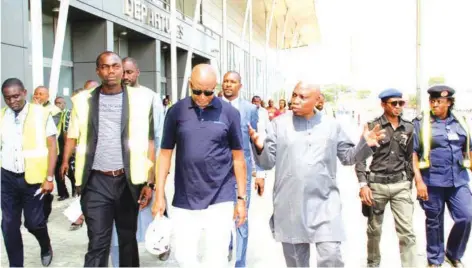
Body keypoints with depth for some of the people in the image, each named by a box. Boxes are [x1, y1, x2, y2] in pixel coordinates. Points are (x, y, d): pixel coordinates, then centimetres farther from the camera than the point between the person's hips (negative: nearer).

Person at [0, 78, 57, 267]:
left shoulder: (41, 113, -6)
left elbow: (52, 146, -5)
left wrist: (49, 178, -9)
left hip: (33, 177, -3)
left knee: (33, 222, 4)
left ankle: (46, 247, 36)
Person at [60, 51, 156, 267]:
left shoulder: (141, 98, 0)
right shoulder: (84, 100, 4)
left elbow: (148, 142, 0)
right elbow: (73, 135, 12)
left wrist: (149, 181, -4)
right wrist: (65, 160, -4)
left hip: (128, 180, 0)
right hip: (96, 182, 0)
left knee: (128, 239, 15)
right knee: (97, 244, 1)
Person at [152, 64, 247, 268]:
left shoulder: (229, 113, -3)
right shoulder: (176, 111, -1)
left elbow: (238, 157, 2)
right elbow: (165, 153, 3)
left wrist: (242, 198, 2)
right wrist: (159, 195, 0)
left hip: (220, 199, -1)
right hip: (184, 200, 1)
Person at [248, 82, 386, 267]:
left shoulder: (331, 125, 4)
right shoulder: (279, 123, 0)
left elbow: (348, 157, 11)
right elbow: (268, 162, -2)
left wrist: (365, 145, -7)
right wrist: (260, 147, -22)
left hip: (324, 203, 0)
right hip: (289, 206, 1)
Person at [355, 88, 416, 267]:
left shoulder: (408, 128, 6)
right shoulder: (372, 126, -5)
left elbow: (410, 158, 14)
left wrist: (409, 183, 14)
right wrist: (363, 184, -16)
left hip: (401, 185, 2)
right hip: (377, 184, -2)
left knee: (407, 231, -5)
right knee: (374, 229, 13)